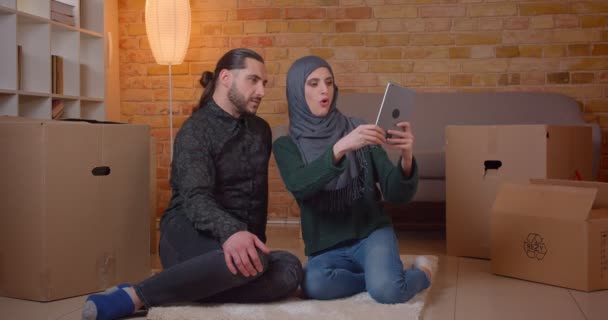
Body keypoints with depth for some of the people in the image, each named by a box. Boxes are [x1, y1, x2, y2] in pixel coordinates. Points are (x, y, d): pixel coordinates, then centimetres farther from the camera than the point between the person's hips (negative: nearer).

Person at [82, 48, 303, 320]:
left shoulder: (260, 130, 14)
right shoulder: (196, 130, -7)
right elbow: (195, 198, -23)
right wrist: (231, 232, -43)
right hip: (190, 233, -6)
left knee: (289, 269, -30)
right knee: (251, 260, -41)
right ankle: (134, 296, -31)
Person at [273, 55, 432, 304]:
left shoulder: (358, 130, 1)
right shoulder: (286, 145, -1)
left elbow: (396, 195, -4)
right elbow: (299, 187, -24)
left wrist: (406, 159, -25)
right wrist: (339, 148, -38)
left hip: (371, 233, 0)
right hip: (326, 248, 1)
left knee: (388, 290, -32)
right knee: (314, 285, -34)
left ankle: (420, 273, 3)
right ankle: (382, 275, -7)